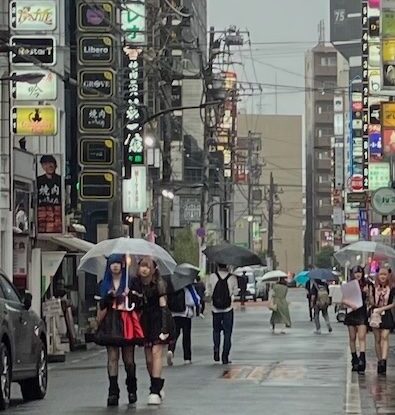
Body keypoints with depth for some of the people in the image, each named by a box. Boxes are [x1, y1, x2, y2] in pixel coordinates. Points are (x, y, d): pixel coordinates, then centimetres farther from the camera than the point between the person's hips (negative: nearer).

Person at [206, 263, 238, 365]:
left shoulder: (212, 277, -5)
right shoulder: (232, 278, -7)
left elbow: (208, 292, -1)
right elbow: (235, 292, 0)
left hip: (216, 309, 1)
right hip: (228, 309, -1)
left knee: (216, 330, 20)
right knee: (227, 333, 6)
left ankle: (216, 348, -2)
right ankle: (225, 357, 3)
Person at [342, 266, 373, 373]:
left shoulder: (367, 285, 3)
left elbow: (370, 301, 3)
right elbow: (343, 300, 2)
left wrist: (368, 293, -14)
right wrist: (350, 304, -17)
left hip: (362, 313, -3)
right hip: (352, 313, 3)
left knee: (362, 337, -13)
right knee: (352, 338, 8)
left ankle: (362, 361, -22)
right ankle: (354, 360, 19)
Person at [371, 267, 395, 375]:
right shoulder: (374, 288, 5)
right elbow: (371, 302, 7)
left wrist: (383, 308, -12)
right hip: (375, 315, 3)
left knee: (384, 337, -15)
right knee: (377, 339, 6)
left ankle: (383, 360, -25)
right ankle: (379, 361, 12)